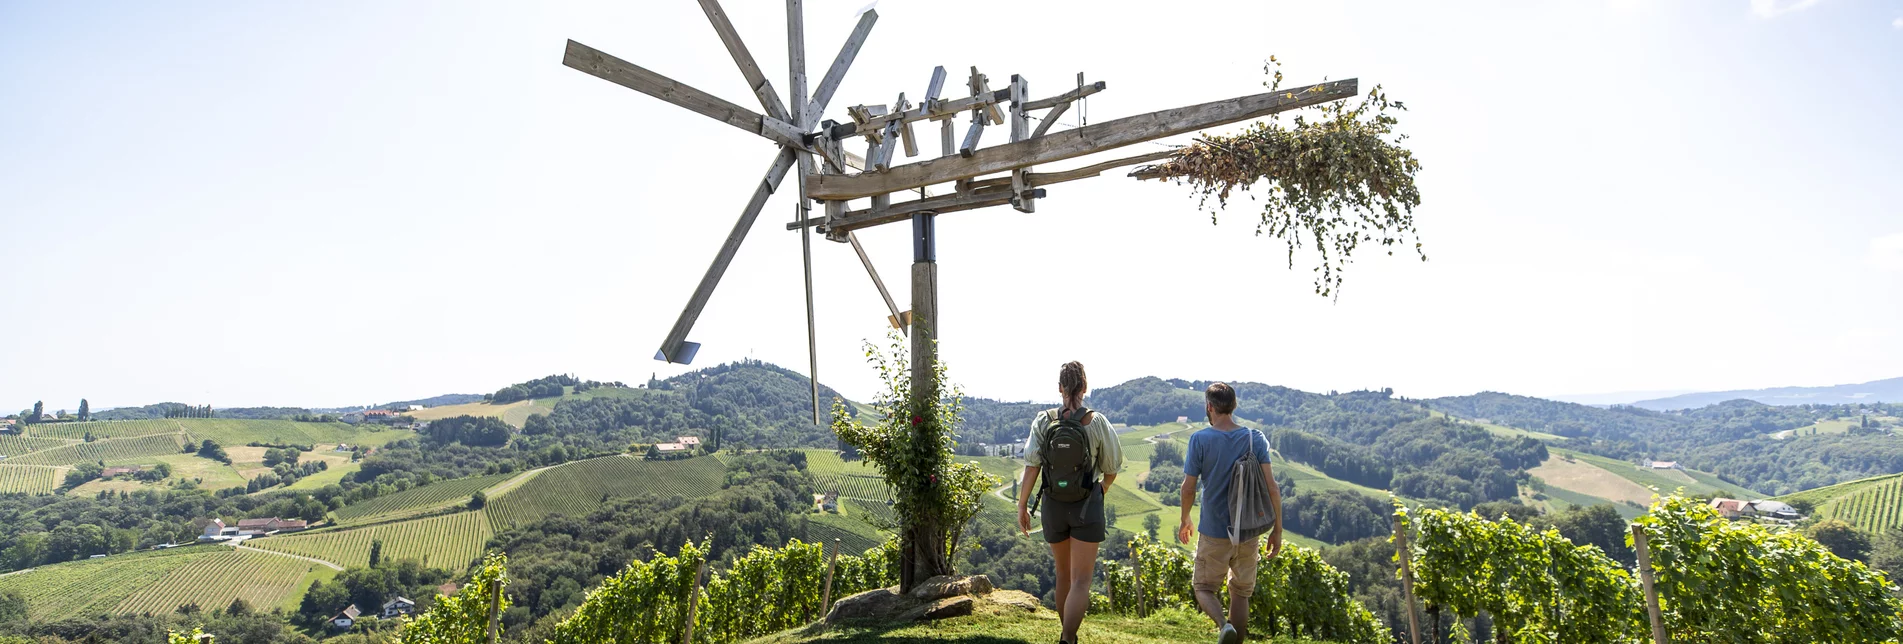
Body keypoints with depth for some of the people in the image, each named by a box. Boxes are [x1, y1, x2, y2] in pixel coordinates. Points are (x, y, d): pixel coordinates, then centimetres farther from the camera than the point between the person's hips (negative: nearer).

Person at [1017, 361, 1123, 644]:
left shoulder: (1043, 422, -7)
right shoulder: (1097, 423, -10)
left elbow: (1031, 467, -10)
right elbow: (1112, 469, 0)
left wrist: (1021, 506, -2)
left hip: (1053, 505, 3)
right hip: (1087, 505, -3)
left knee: (1064, 573, 22)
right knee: (1081, 581, -1)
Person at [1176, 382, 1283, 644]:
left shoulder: (1200, 440, -10)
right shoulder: (1255, 439, -3)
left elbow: (1188, 488, -8)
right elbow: (1271, 488, -6)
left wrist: (1184, 521, 8)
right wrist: (1277, 529, 3)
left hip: (1214, 533, -3)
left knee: (1203, 587, 13)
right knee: (1241, 593, 18)